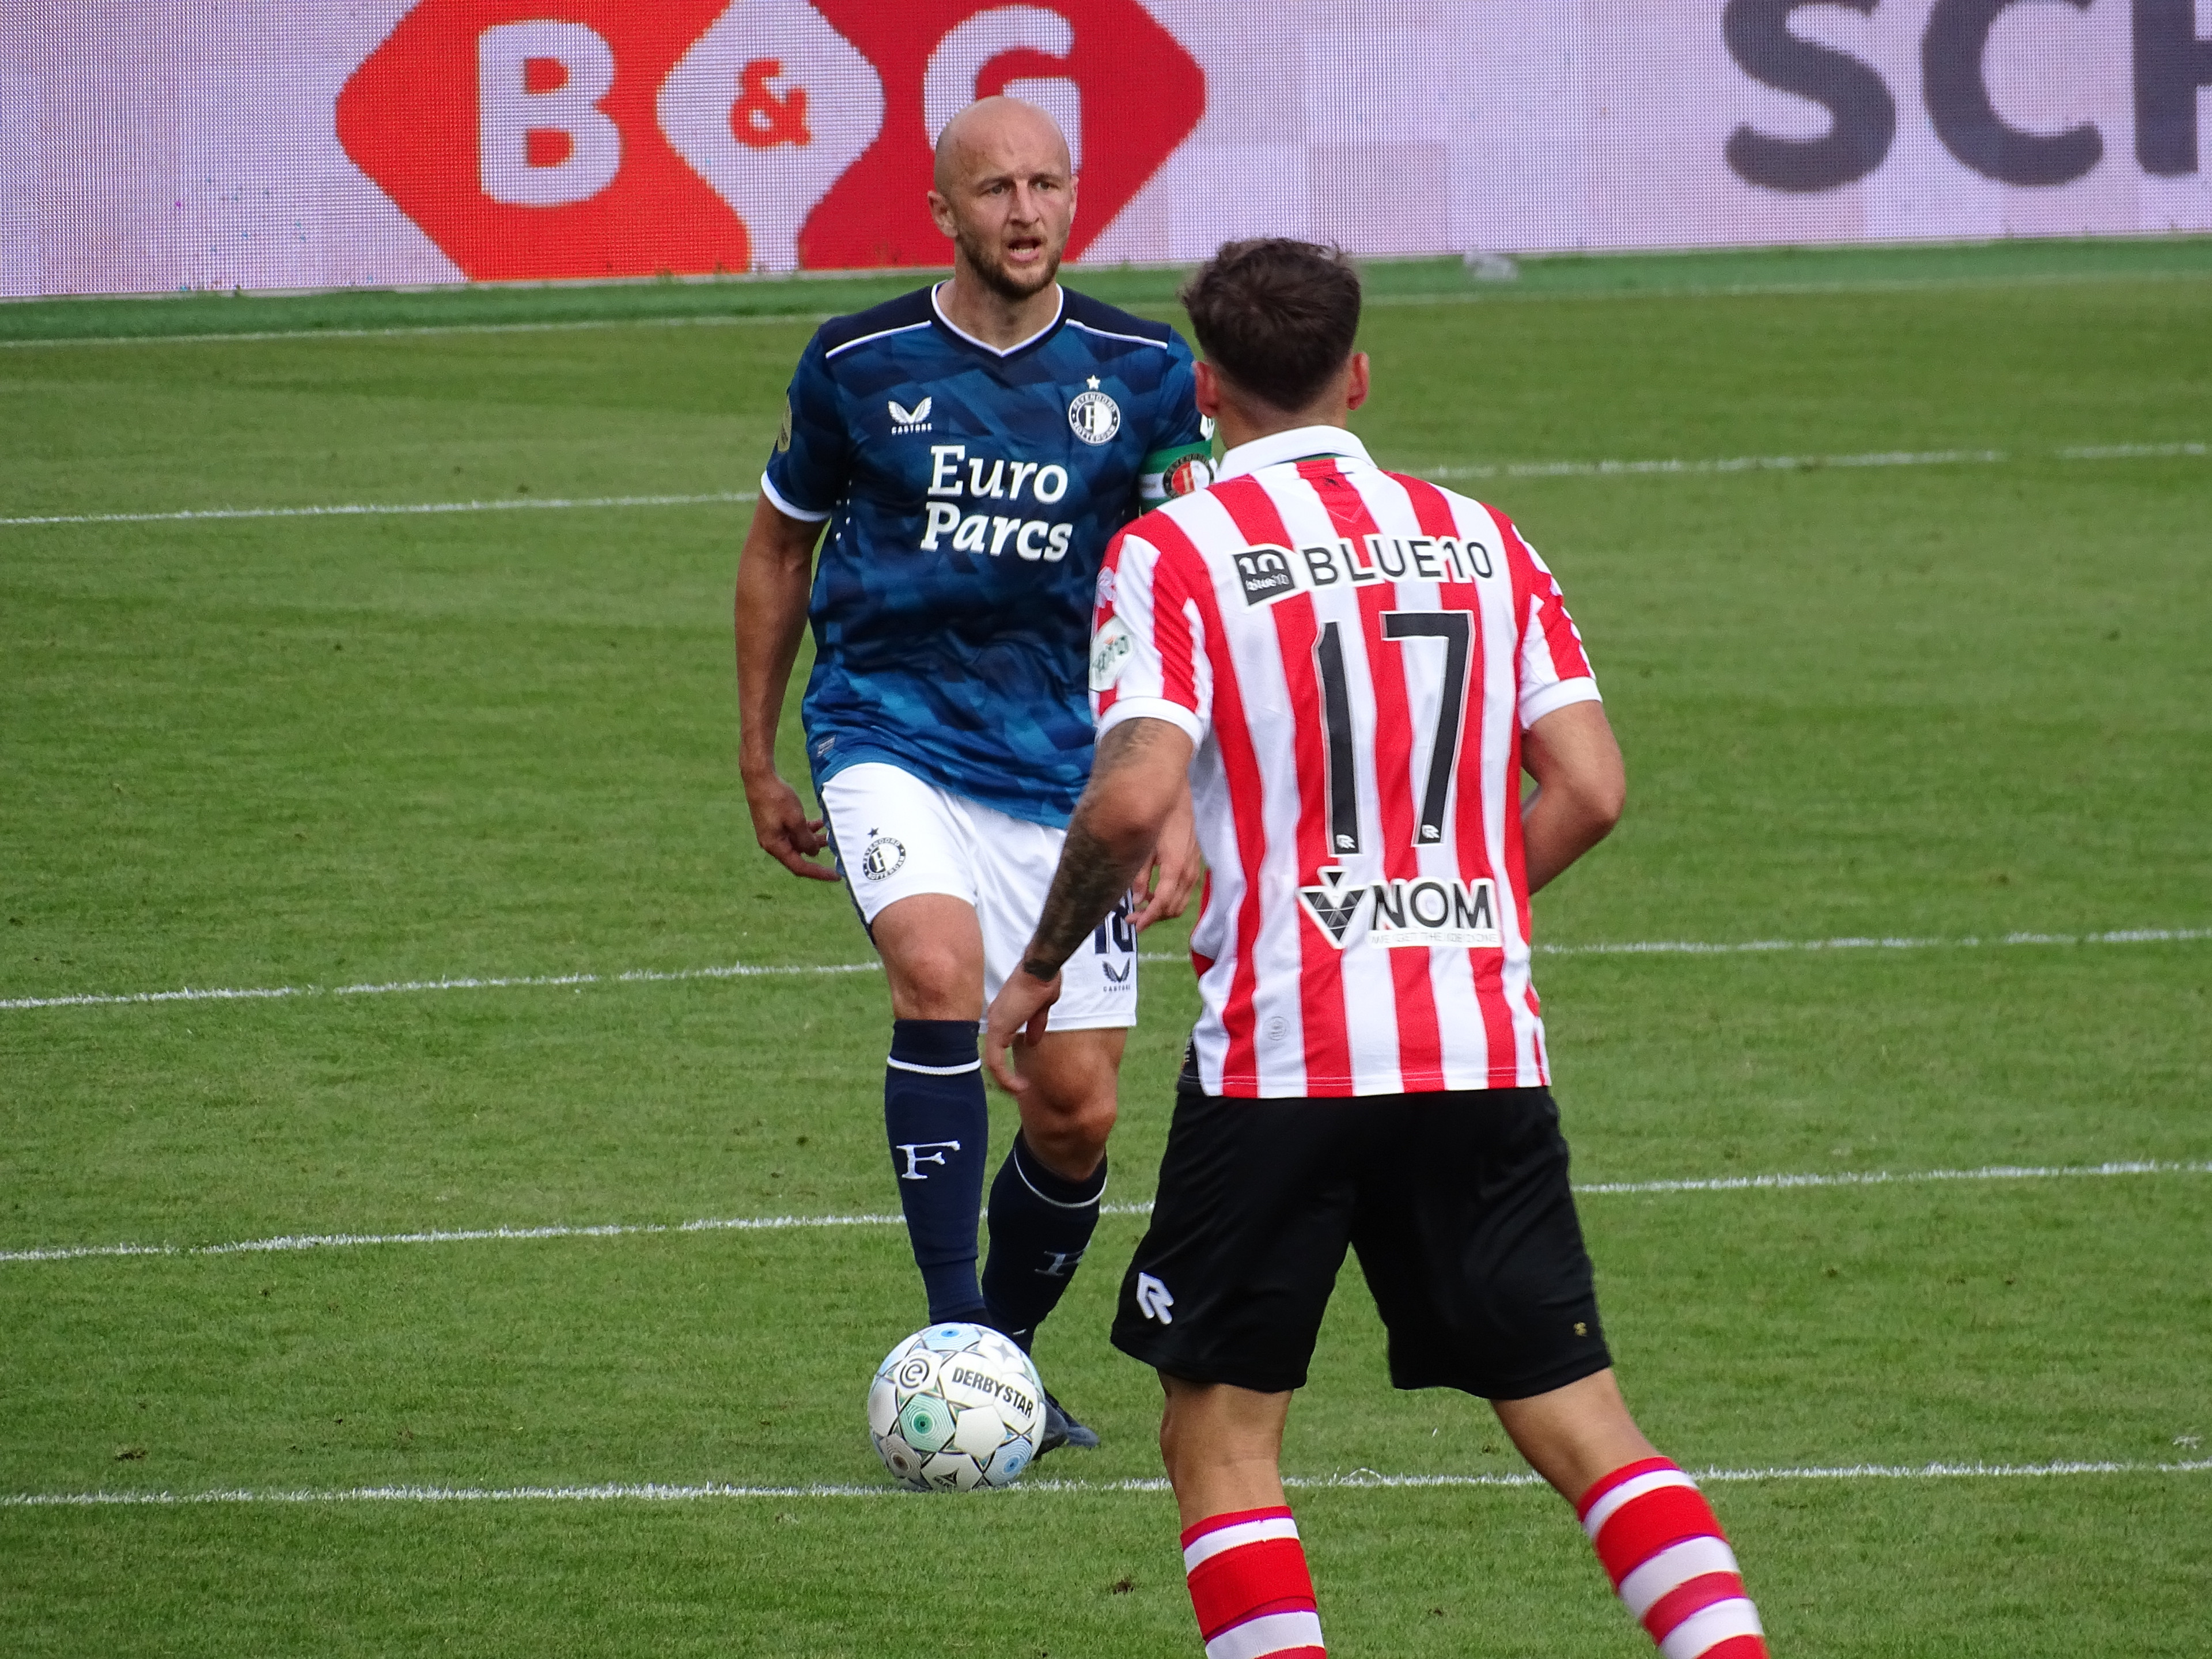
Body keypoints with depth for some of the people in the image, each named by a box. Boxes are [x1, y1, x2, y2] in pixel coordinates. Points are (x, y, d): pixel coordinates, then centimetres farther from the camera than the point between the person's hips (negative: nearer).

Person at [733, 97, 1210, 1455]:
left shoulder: (1143, 373, 0)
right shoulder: (860, 363, -1)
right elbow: (779, 549, 14)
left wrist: (1180, 805, -8)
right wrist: (759, 761, 15)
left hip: (1065, 767, 2)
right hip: (890, 736, -2)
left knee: (1077, 1111, 1)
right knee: (941, 975, -29)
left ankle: (1007, 1358, 26)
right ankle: (954, 1336, -25)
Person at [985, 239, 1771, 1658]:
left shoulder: (1174, 552, -2)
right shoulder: (1477, 539, 11)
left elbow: (1133, 798, -14)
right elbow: (1590, 788, 6)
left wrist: (1039, 970, 1)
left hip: (1280, 1055, -4)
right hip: (1486, 1045, 4)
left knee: (1220, 1430, 7)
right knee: (1580, 1418, 6)